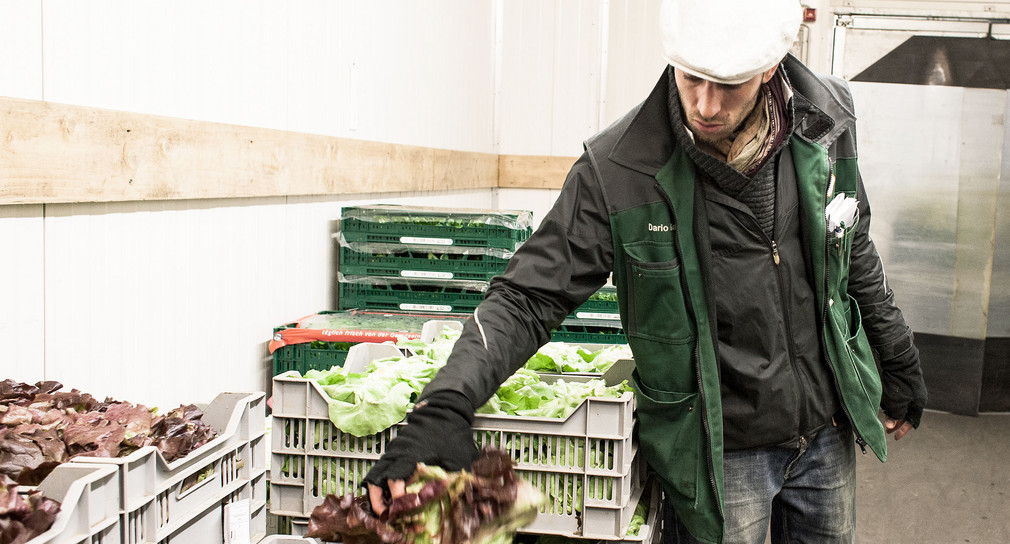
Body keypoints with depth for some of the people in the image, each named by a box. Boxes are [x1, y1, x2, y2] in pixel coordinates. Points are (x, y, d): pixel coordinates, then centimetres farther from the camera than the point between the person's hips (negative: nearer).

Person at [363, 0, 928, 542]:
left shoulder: (826, 123, -9)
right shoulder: (618, 169, -22)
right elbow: (528, 298, -18)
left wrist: (898, 363, 17)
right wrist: (446, 405, -32)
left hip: (827, 432, 5)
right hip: (719, 452, -4)